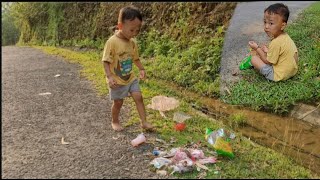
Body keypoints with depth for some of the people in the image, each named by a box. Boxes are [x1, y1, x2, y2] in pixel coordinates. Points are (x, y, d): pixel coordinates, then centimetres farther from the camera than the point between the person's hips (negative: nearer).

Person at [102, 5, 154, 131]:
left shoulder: (132, 42, -1)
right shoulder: (112, 42, -21)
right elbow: (106, 62, -19)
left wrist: (141, 69, 0)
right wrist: (110, 76, -29)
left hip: (130, 78, 5)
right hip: (117, 80, -5)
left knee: (139, 97, 0)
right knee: (118, 102, 8)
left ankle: (144, 122, 10)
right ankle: (115, 122, 32)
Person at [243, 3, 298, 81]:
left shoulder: (276, 43, -28)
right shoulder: (285, 36, 0)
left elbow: (268, 62, -17)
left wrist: (257, 48, -9)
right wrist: (268, 51, 5)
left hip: (279, 75, -10)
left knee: (254, 59, -6)